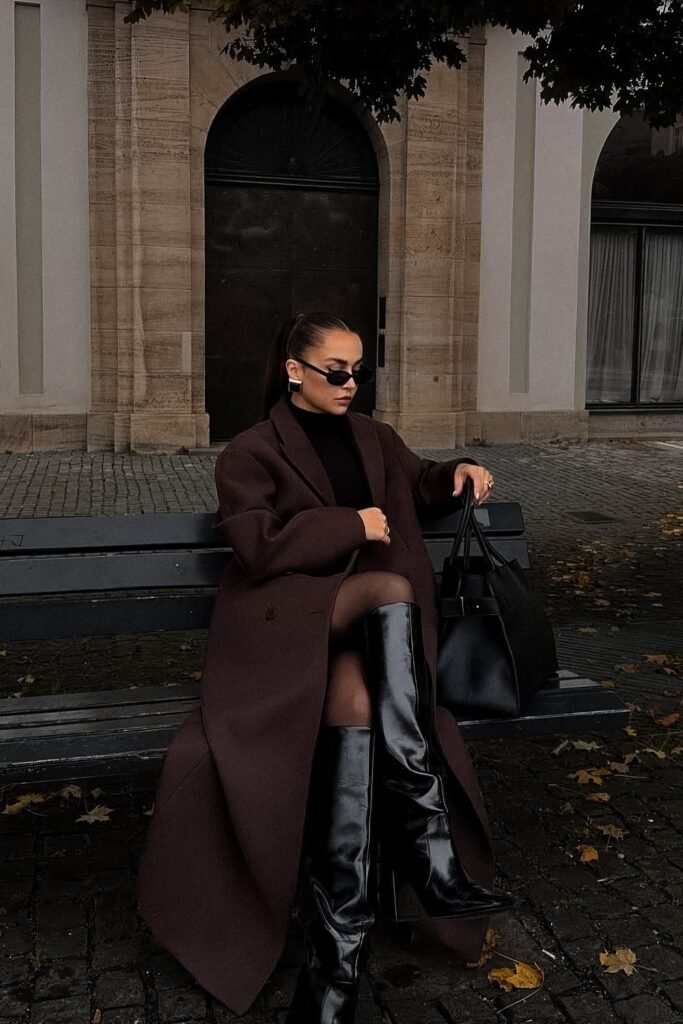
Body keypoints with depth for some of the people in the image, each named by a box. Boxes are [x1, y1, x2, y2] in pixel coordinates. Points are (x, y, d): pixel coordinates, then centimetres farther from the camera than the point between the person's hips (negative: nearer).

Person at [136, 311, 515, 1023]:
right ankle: (428, 846, -34)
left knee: (356, 700, -32)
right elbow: (258, 550, -7)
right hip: (286, 620, -4)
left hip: (366, 623, 4)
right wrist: (352, 525, -8)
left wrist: (457, 472, 12)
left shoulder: (372, 438, 20)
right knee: (392, 591, -35)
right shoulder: (251, 454, 5)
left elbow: (417, 490, 35)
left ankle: (339, 949, -33)